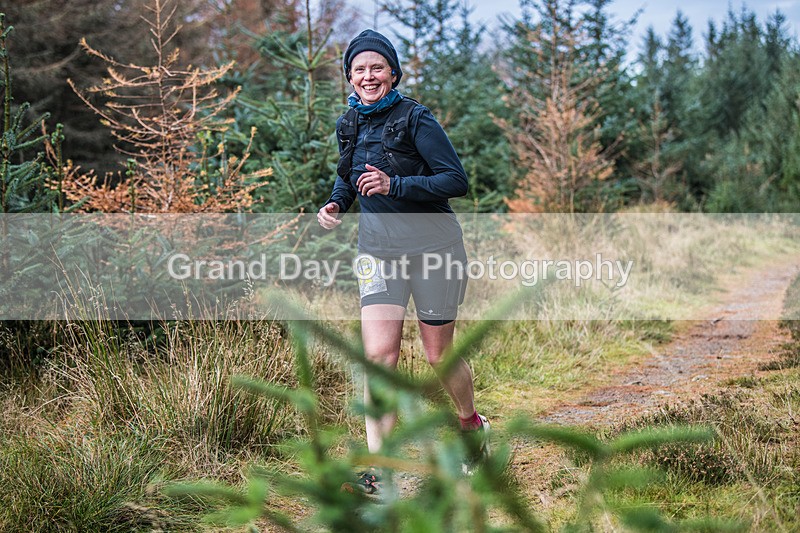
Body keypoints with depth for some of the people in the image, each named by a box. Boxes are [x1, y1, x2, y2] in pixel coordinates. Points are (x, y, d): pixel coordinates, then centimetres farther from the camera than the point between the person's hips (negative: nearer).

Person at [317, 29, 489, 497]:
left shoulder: (415, 119, -12)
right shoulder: (351, 125, 7)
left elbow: (457, 180, -16)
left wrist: (394, 185, -26)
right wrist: (335, 205, 2)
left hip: (431, 243, -4)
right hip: (378, 247, 5)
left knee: (439, 355, 8)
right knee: (378, 353, -9)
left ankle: (473, 425, 39)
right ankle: (379, 471, -6)